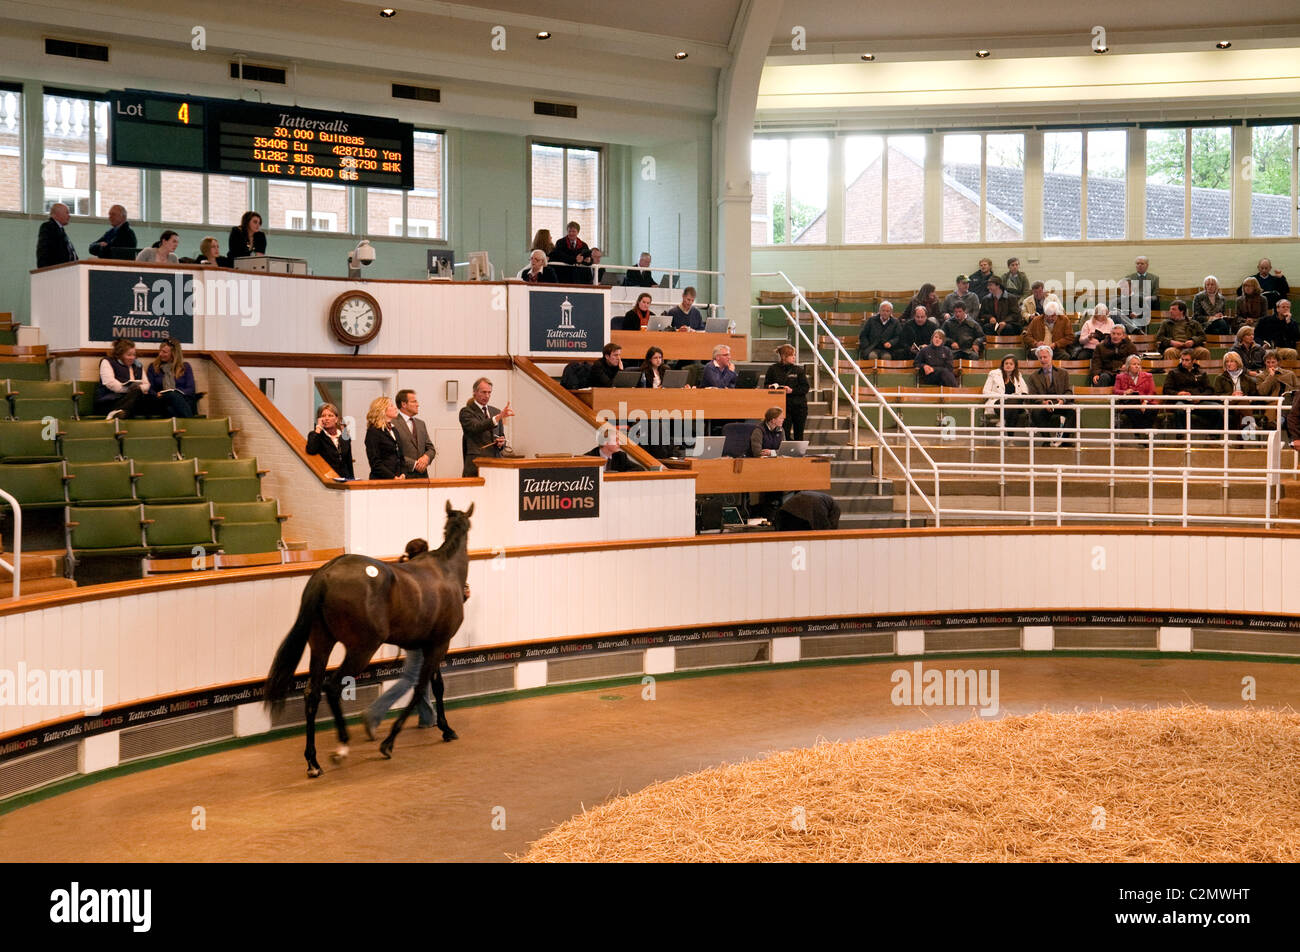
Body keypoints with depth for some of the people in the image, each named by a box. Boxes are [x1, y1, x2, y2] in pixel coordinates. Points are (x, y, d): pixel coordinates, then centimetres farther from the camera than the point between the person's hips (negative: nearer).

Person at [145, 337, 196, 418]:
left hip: (184, 400, 0)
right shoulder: (153, 367, 21)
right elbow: (150, 389, 13)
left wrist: (177, 392, -11)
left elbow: (191, 390, 8)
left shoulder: (185, 367, 18)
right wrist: (157, 394, -10)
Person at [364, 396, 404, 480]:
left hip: (398, 479, 6)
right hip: (381, 479, -6)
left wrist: (403, 474, 0)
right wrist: (393, 477, -17)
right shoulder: (373, 431, -5)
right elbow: (375, 463, -11)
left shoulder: (394, 430, 17)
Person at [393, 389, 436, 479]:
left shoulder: (421, 423, 18)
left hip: (422, 475, 6)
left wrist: (426, 457, -5)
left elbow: (431, 448, 17)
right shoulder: (393, 424, -6)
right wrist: (414, 464, -14)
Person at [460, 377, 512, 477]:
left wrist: (501, 442, 0)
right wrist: (499, 417, -28)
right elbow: (476, 427, -18)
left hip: (495, 461, 5)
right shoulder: (466, 412, 0)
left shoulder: (496, 412, 19)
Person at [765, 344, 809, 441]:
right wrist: (772, 387, -11)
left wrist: (792, 390, -15)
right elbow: (766, 385, 10)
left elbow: (805, 388, -1)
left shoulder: (798, 370, 3)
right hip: (782, 406, -1)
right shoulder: (773, 369, 3)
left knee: (798, 434, 7)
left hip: (798, 406, 1)